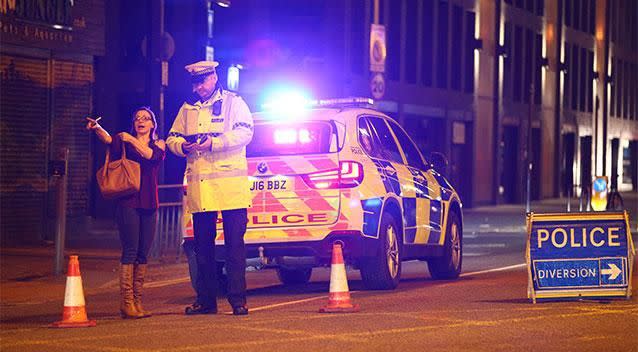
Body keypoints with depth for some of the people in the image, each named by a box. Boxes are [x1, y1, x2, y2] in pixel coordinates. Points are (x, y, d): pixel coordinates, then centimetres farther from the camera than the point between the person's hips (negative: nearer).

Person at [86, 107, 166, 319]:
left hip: (149, 203, 4)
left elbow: (152, 156, -9)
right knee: (130, 251, -11)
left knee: (143, 254, 4)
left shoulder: (159, 145, 14)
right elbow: (108, 140, -15)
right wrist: (97, 128, -33)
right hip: (128, 202, -4)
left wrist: (132, 141, -17)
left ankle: (137, 302, 9)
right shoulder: (125, 141, 7)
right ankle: (126, 303, -13)